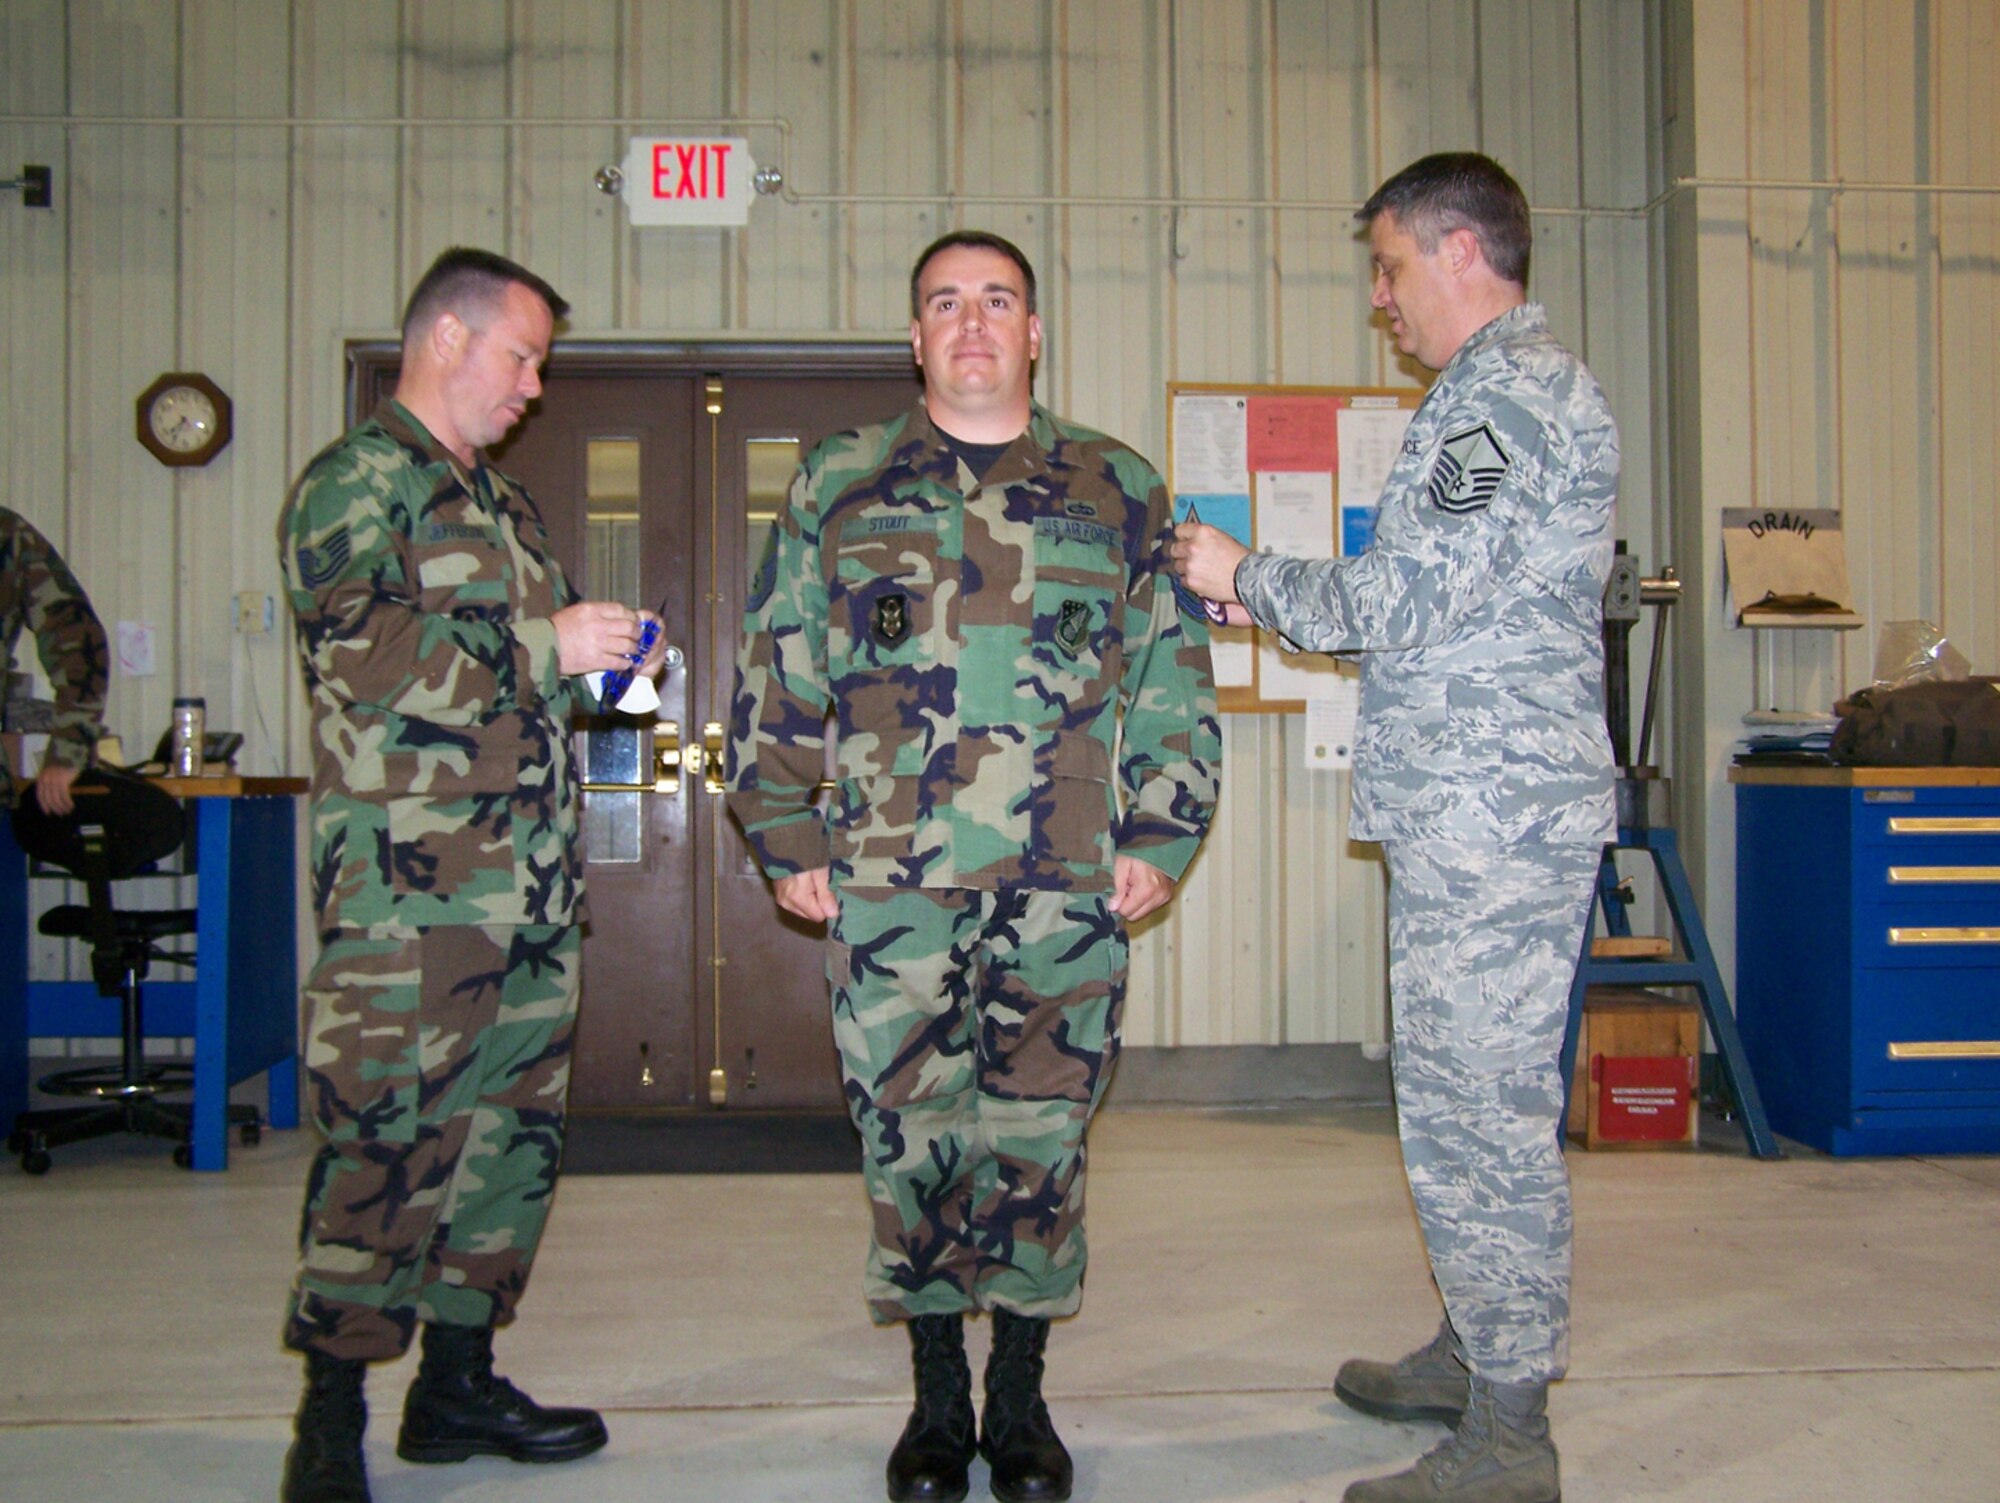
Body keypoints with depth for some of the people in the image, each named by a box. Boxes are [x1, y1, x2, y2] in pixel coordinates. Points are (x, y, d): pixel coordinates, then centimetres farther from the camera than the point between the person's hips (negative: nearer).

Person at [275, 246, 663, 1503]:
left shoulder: (502, 501, 23)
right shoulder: (355, 482, -3)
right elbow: (368, 662, -17)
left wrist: (607, 660, 12)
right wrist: (544, 646, -13)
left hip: (532, 881, 9)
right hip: (413, 886, -9)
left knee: (514, 1127, 11)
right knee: (390, 1141, -6)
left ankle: (459, 1381, 23)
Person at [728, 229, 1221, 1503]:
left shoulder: (1119, 491, 10)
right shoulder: (839, 489, 10)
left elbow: (1176, 679, 11)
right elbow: (776, 677, 10)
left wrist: (1160, 835, 3)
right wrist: (789, 837, 4)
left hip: (1070, 893, 0)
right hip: (891, 890, 0)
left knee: (1042, 1147, 6)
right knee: (911, 1144, 5)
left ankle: (1020, 1399, 23)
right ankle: (938, 1400, 22)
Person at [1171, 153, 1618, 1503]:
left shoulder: (1511, 390, -12)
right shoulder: (1508, 391, 21)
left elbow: (1407, 599, -18)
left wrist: (1247, 577, -3)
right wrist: (1268, 595, 14)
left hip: (1492, 817, -11)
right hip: (1472, 817, 11)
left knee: (1479, 1114, -5)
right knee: (1471, 1101, 18)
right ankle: (1478, 1352, 31)